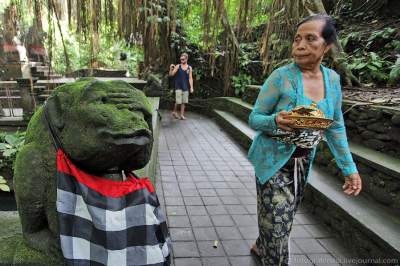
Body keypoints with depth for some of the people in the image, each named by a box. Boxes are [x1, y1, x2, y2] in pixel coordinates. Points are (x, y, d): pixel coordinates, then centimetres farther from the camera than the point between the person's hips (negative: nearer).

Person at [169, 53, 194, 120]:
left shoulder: (189, 68, 4)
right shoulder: (178, 66, 0)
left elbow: (190, 78, 2)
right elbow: (171, 74, -4)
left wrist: (191, 87, -5)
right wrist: (171, 69, -23)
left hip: (185, 87, 2)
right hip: (178, 87, -2)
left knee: (184, 102, 6)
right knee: (178, 101, -5)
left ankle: (182, 115, 14)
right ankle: (174, 112, 18)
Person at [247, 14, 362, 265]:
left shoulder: (333, 79, -2)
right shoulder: (281, 76, -17)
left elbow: (336, 127, 7)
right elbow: (254, 119, -12)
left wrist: (349, 167, 5)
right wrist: (275, 122, -33)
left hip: (304, 162, 5)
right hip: (273, 160, -5)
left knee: (283, 218, 21)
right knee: (278, 224, -3)